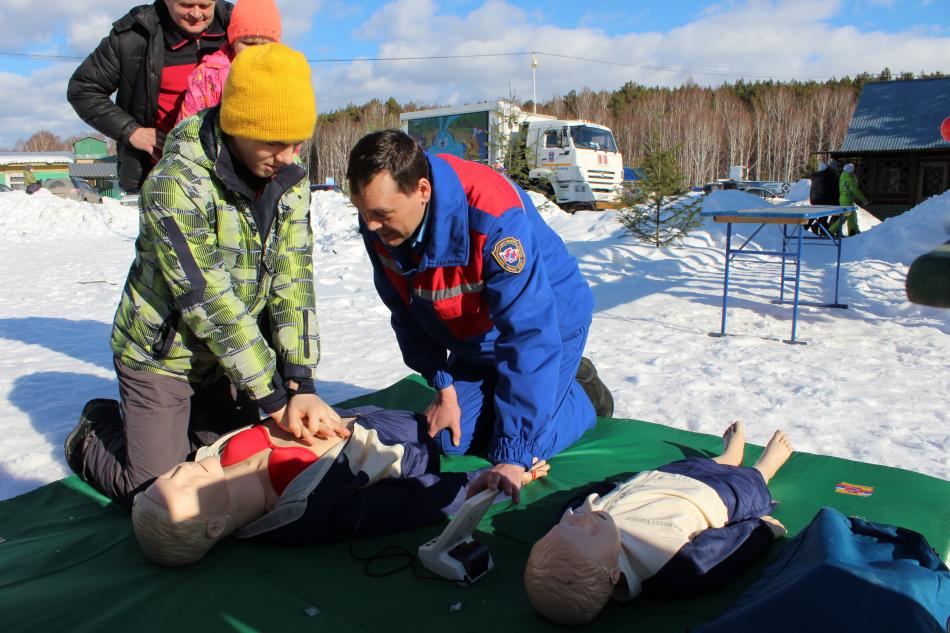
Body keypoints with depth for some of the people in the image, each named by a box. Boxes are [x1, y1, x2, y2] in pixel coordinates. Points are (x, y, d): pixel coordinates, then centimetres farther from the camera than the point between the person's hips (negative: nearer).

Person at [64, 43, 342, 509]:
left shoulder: (289, 181, -7)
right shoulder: (175, 185, -26)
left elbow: (293, 282, -12)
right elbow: (209, 302, -28)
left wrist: (301, 384, -21)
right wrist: (272, 398, -25)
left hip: (230, 356, 6)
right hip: (161, 357, -5)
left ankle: (181, 424, 32)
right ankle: (93, 439, 26)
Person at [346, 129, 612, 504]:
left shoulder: (494, 217, -39)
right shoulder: (378, 226, -19)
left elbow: (529, 336, -41)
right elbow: (406, 312, -2)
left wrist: (512, 457, -41)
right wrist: (443, 385, -6)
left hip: (550, 322, -6)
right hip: (474, 340, 6)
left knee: (523, 446, -14)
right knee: (453, 442, 0)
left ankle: (581, 396, 14)